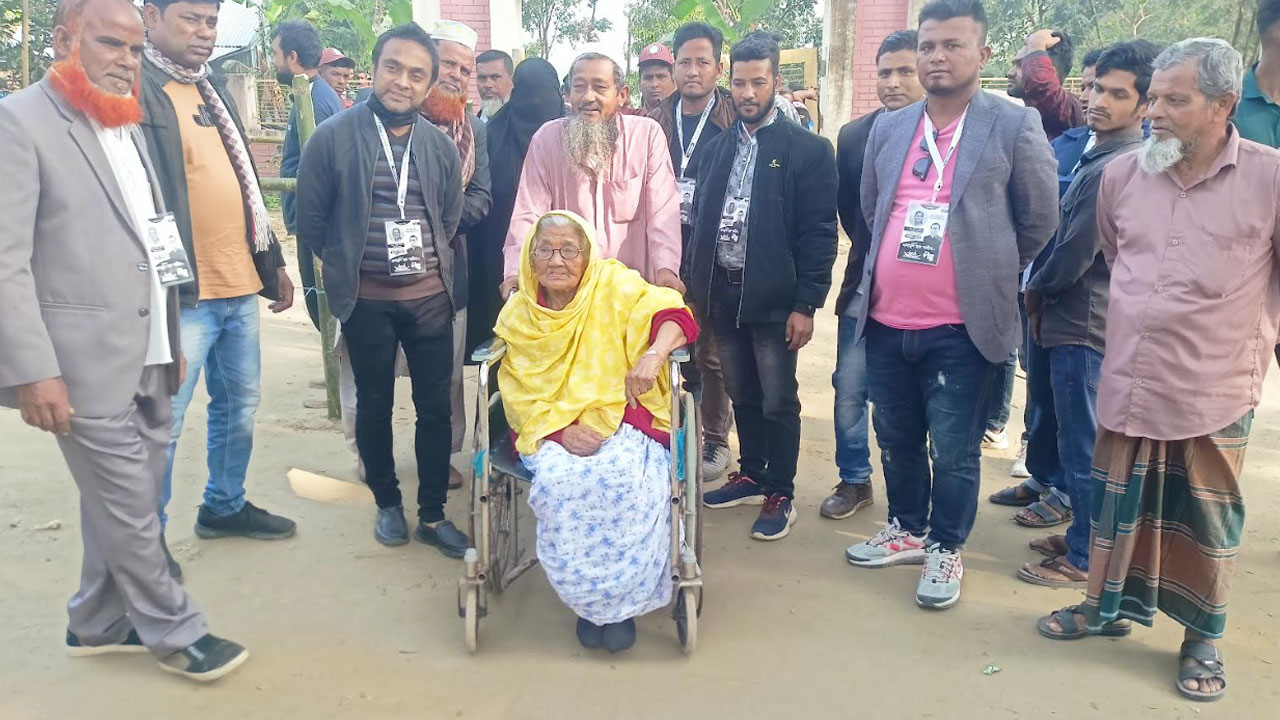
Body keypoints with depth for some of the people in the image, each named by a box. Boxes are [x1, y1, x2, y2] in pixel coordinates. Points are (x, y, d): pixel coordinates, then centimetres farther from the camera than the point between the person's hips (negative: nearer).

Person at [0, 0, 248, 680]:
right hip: (88, 364, -7)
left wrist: (171, 340, 17)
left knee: (123, 504, 16)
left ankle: (98, 623, 33)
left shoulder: (130, 129, 15)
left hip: (149, 358, 7)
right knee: (131, 511, 3)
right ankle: (174, 632, 19)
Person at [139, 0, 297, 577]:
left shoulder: (211, 87, 16)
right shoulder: (135, 89, -9)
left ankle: (225, 506, 34)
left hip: (239, 284, 8)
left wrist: (272, 262, 20)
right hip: (183, 292, -8)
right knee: (165, 421, 0)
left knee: (239, 403, 17)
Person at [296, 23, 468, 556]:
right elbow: (310, 219, 0)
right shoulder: (333, 137, -7)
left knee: (435, 405, 6)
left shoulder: (440, 145, 2)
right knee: (374, 405, 11)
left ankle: (432, 515, 20)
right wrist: (347, 263, 6)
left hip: (430, 296, 2)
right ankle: (388, 504, 30)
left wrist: (431, 262, 10)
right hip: (365, 299, -2)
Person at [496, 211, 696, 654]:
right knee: (559, 482, -30)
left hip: (621, 422, -1)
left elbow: (673, 314, -11)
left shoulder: (615, 286, -1)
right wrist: (560, 430, -16)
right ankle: (589, 600, -7)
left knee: (622, 477, -32)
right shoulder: (518, 314, 6)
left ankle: (621, 600, -10)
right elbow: (520, 395, 2)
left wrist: (653, 355, -33)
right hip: (549, 430, 2)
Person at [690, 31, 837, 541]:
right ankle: (751, 475, 33)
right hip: (722, 293, 5)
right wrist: (695, 288, 7)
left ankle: (781, 495, 18)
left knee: (778, 401, 4)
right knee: (742, 395, 17)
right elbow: (700, 220, 12)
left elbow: (819, 233, -9)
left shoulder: (807, 150, -6)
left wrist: (806, 305, -14)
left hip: (773, 298, -5)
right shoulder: (716, 148, 10)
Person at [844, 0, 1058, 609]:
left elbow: (1038, 221, 2)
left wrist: (989, 273, 10)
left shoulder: (1015, 127, -6)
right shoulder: (887, 128, 8)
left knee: (953, 450, 5)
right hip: (885, 321, 5)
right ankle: (907, 530, 37)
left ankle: (945, 549, 25)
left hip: (960, 328, -4)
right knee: (897, 439, 18)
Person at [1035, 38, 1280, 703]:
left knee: (1205, 520, 11)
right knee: (1119, 505, 15)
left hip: (1213, 395, -3)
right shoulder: (1121, 175, 1)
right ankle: (1111, 605, 35)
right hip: (1128, 384, 3)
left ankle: (1203, 637, 30)